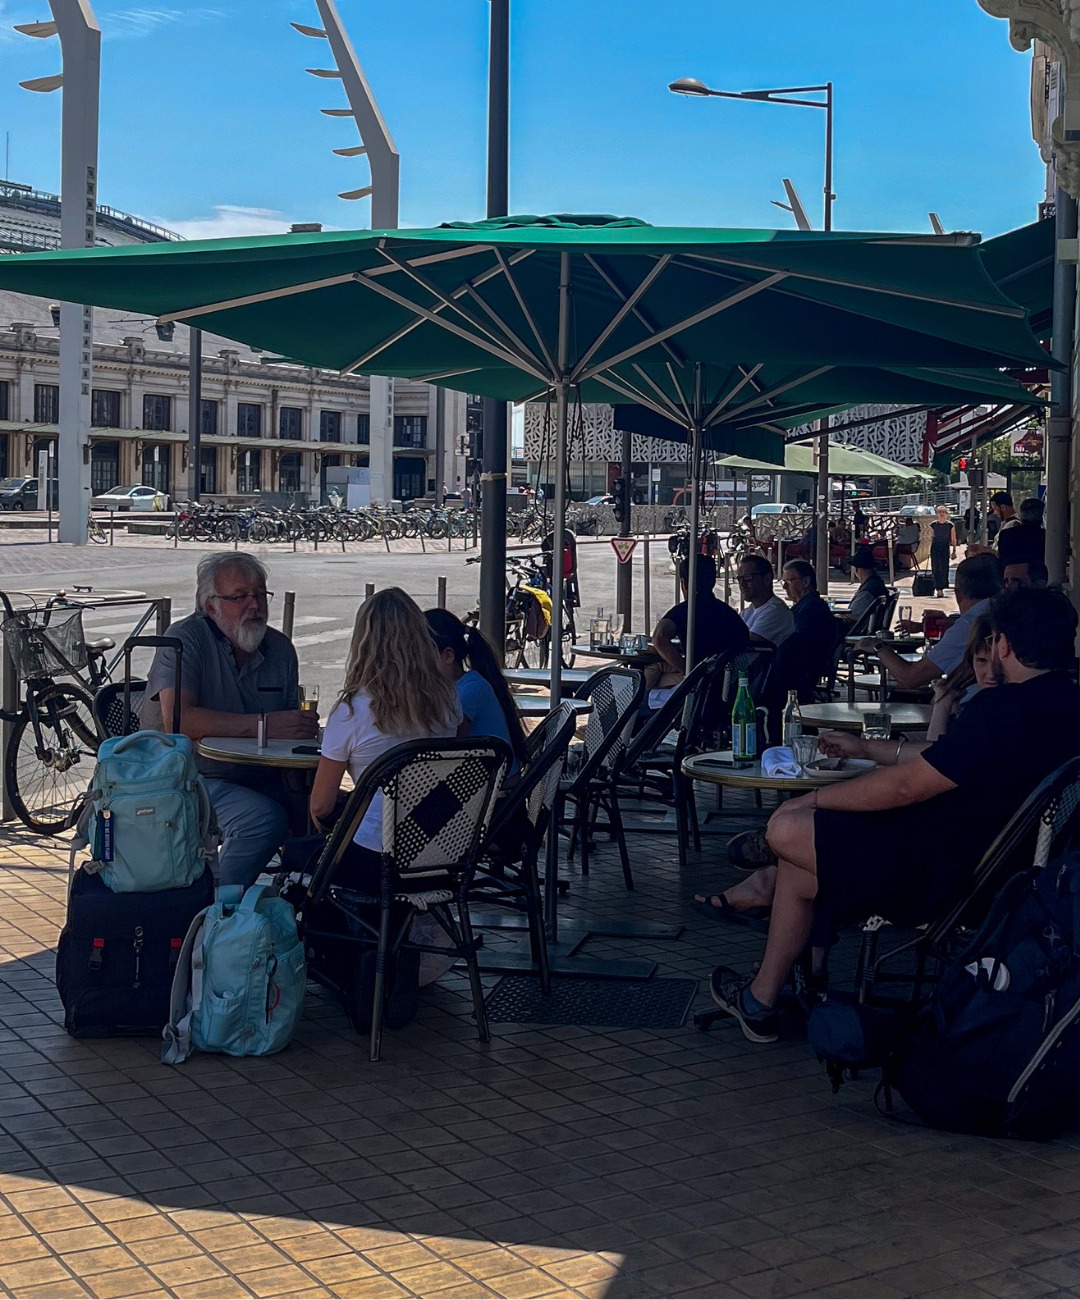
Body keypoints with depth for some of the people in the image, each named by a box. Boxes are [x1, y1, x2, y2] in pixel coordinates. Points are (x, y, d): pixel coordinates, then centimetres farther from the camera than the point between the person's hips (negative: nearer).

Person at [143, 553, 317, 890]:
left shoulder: (280, 648, 10)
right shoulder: (186, 640, -9)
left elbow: (292, 729, 14)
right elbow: (177, 719, -24)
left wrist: (305, 729, -12)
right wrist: (263, 725, -26)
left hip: (257, 779, 6)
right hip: (192, 781, -6)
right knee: (264, 818, -30)